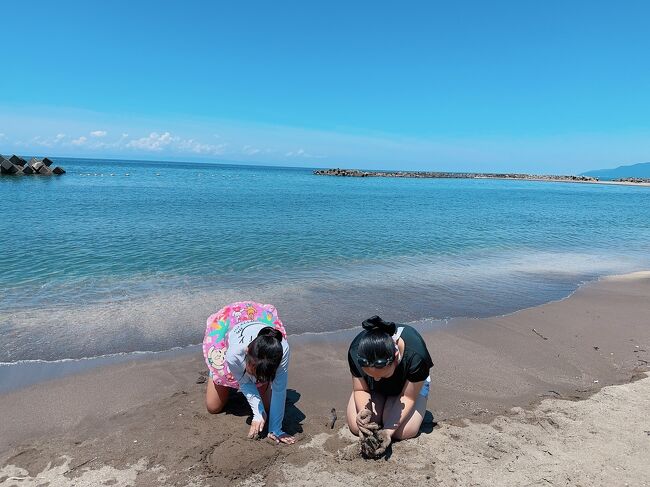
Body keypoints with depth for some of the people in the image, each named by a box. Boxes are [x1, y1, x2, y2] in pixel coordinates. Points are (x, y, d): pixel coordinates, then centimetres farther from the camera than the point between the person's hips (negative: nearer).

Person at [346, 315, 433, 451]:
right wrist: (364, 411, -40)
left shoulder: (416, 356, -40)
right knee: (357, 427, -18)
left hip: (410, 385, -1)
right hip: (374, 389, 2)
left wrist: (389, 430, -39)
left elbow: (408, 397, -27)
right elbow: (360, 390, -18)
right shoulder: (356, 351, -34)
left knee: (404, 432, -24)